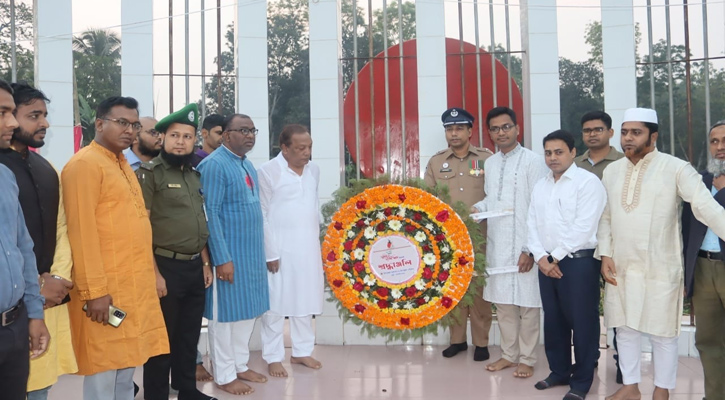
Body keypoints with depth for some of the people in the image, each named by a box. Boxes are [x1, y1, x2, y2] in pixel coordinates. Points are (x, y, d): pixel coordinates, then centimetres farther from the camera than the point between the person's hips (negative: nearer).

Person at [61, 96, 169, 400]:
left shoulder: (122, 164, 17)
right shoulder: (85, 164, -10)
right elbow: (82, 231, -17)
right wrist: (94, 290, -20)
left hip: (134, 285, 8)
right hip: (105, 289, -8)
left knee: (126, 368, 16)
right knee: (103, 374, 2)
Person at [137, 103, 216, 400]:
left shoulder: (194, 175, 12)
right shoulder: (149, 173, -9)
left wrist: (205, 263, 12)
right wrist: (154, 273, -18)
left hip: (195, 268, 7)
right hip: (167, 267, -6)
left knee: (190, 336, 17)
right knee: (162, 339, 6)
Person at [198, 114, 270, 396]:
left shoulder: (248, 165, 12)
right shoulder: (214, 165, -14)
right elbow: (210, 214, -18)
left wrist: (259, 252, 16)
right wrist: (222, 258, -20)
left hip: (252, 252, 8)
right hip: (229, 254, -8)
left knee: (248, 311, 16)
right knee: (225, 314, 4)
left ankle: (241, 365, 31)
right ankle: (224, 375, 18)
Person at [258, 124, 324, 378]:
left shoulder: (313, 169, 6)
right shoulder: (268, 171, -11)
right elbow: (262, 215, -11)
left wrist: (316, 239, 12)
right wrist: (270, 253, -13)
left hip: (308, 247, 6)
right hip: (280, 248, -5)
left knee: (305, 300, 13)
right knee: (275, 303, 4)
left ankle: (302, 351, 27)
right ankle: (273, 357, 17)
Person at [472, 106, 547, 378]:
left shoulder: (533, 161, -8)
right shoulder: (489, 164, 11)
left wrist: (531, 249, -14)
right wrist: (477, 208, -1)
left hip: (523, 247, -6)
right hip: (497, 246, 6)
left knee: (527, 304, 4)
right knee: (503, 302, 13)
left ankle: (527, 359, 18)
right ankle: (509, 354, 26)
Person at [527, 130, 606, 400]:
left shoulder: (588, 182, -8)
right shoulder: (540, 186, 14)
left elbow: (583, 227, -15)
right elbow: (533, 224, 10)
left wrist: (557, 257, -12)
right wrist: (541, 257, -5)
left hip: (578, 261, -6)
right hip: (546, 262, 6)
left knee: (582, 322, 2)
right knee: (553, 320, 14)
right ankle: (559, 371, 29)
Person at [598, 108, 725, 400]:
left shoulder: (676, 168, -8)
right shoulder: (611, 171, 8)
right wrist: (605, 255, 3)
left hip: (660, 267, -4)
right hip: (620, 266, 4)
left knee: (662, 332, 6)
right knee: (625, 328, 12)